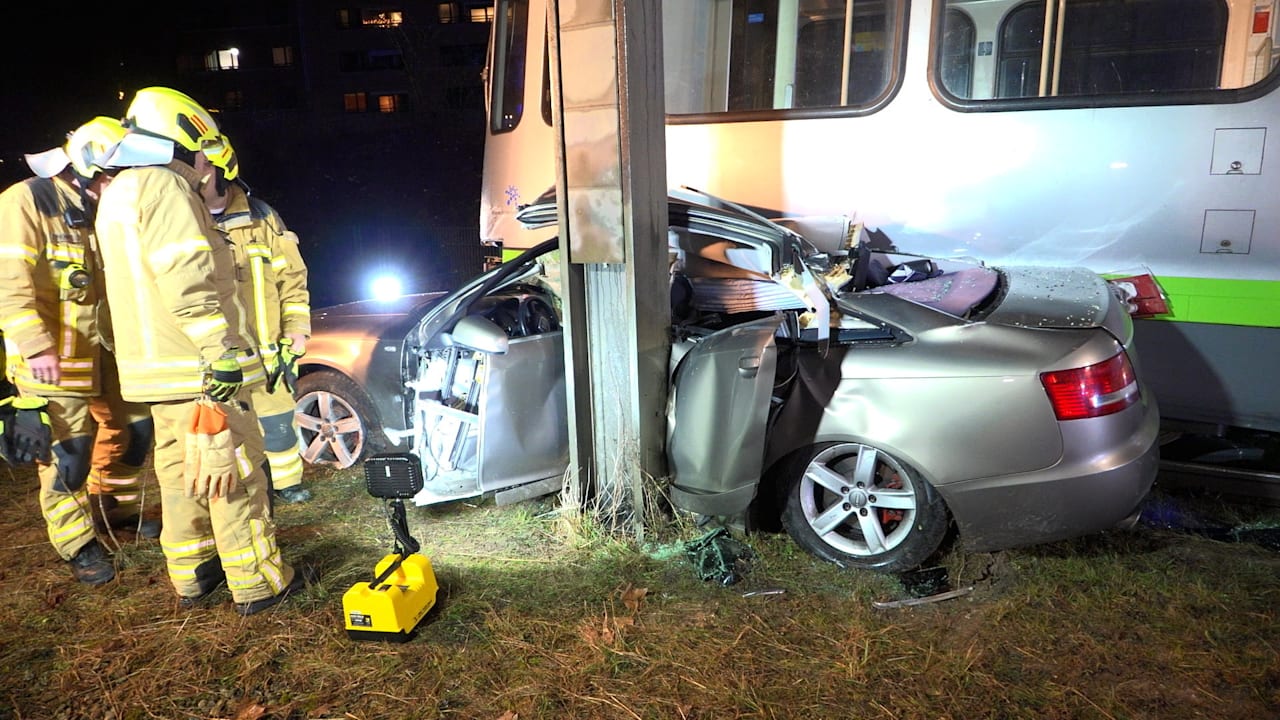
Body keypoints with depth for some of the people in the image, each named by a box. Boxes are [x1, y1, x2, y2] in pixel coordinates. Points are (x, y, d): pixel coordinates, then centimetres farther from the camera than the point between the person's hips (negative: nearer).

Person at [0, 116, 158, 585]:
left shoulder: (97, 213, 15)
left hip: (105, 353, 8)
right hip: (52, 360, -8)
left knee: (135, 428, 15)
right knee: (67, 458, -2)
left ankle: (113, 507, 35)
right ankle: (79, 546, 13)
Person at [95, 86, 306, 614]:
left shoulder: (117, 195, 19)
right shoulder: (164, 186, -14)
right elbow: (189, 285, -23)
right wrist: (222, 354, -24)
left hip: (153, 369, 10)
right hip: (198, 367, -10)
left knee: (180, 470, 18)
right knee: (234, 473, -1)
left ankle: (192, 576, 29)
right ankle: (258, 583, 9)